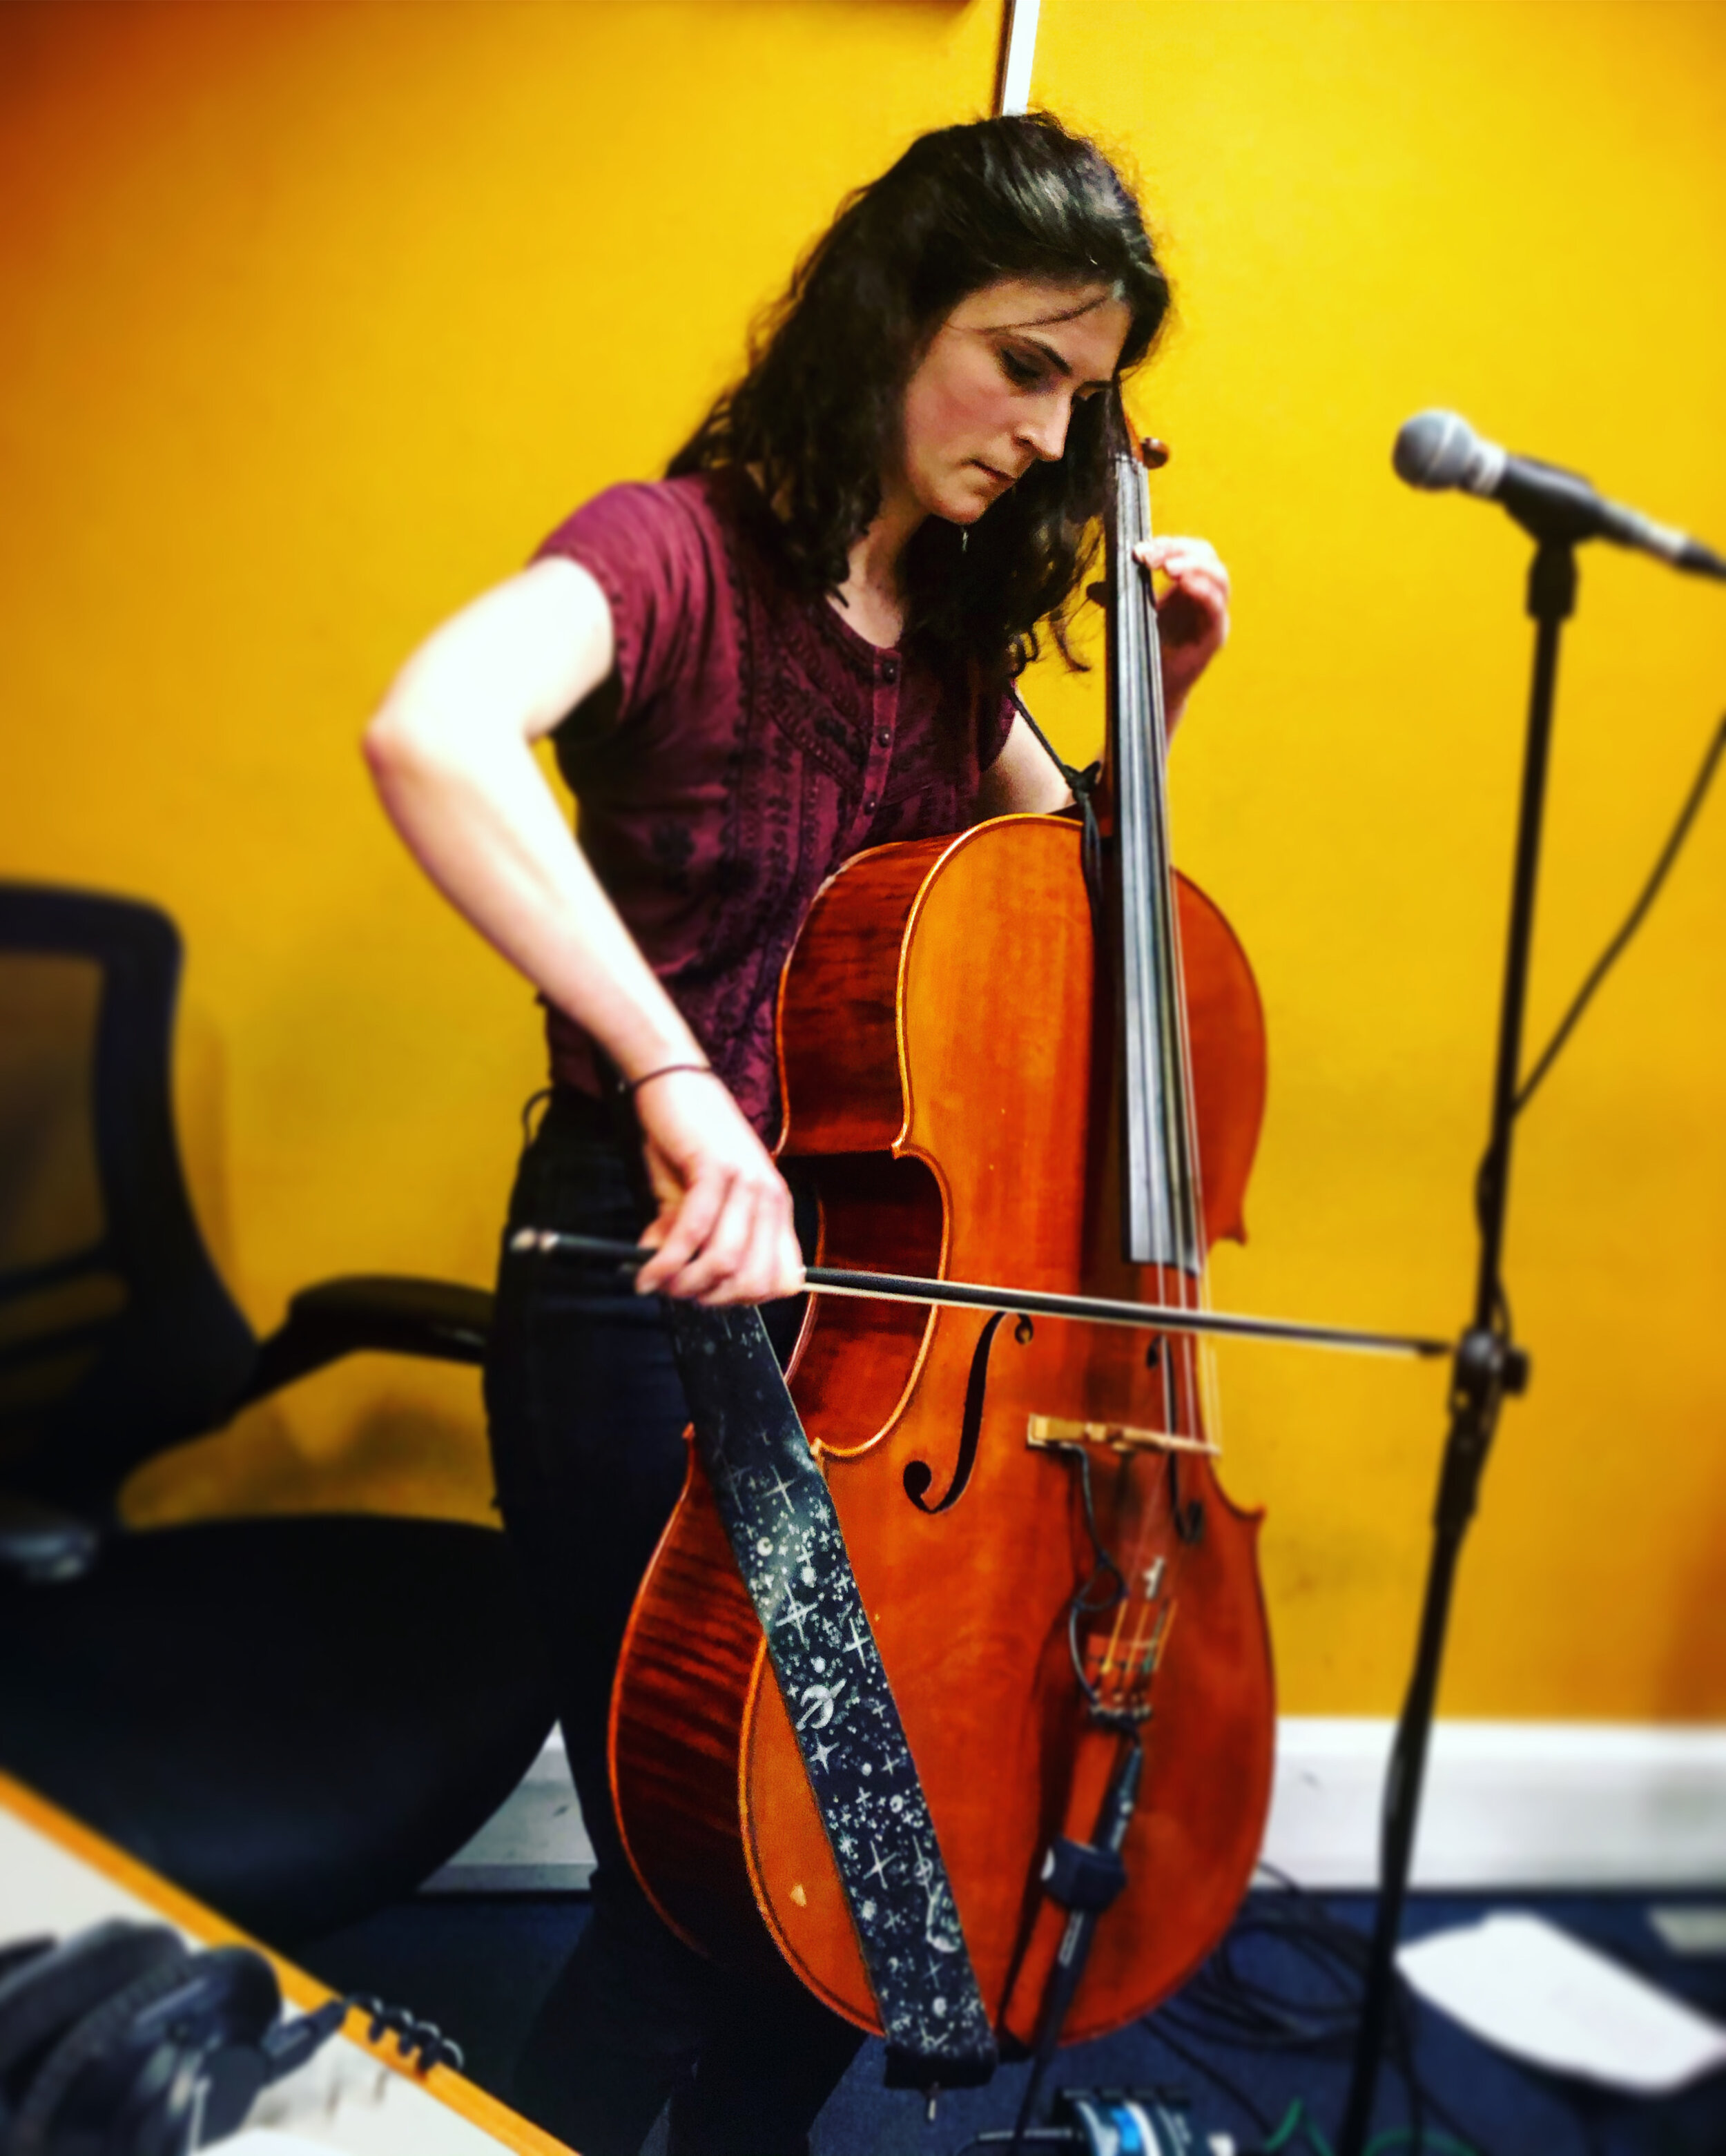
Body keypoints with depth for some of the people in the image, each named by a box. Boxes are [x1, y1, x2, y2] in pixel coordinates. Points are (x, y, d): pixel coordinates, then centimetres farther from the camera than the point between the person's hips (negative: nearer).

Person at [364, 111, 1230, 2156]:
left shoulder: (953, 627, 8)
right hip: (648, 1290, -7)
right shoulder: (678, 551, -14)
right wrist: (672, 1072, -42)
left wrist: (1152, 701, 3)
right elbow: (431, 728, -35)